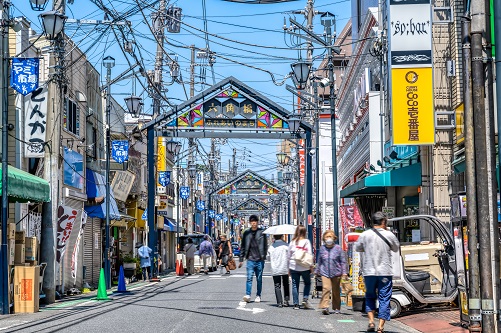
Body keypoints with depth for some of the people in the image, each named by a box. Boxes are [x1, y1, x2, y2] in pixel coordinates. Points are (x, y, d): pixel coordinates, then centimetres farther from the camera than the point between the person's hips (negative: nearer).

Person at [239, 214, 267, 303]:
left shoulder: (262, 232, 4)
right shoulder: (246, 233, 7)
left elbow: (265, 246, 6)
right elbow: (243, 247, 11)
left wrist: (264, 256, -3)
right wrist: (241, 259, 8)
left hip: (260, 260, 0)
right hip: (250, 259, 0)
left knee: (259, 279, 7)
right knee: (249, 277, -12)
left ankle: (258, 296, 16)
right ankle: (247, 295, -17)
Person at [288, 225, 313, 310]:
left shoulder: (292, 242, 2)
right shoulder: (306, 241, -5)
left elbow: (289, 256, 6)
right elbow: (310, 254, -6)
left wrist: (289, 268, 13)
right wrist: (311, 265, 2)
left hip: (294, 267, 1)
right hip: (305, 267, -1)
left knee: (295, 285, 5)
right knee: (307, 283, 17)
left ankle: (296, 304, 4)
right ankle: (305, 299, 2)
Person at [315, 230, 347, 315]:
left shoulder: (338, 248, -2)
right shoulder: (322, 248, 4)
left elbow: (343, 261, 1)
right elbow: (319, 261, 17)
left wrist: (344, 273, -3)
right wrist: (317, 271, 21)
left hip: (336, 273, 0)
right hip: (325, 272, 0)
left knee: (336, 291, 10)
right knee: (326, 289, -17)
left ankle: (336, 308, 25)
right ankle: (325, 307, -22)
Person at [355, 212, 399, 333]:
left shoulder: (365, 235, -2)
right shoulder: (389, 235, -4)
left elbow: (357, 248, 12)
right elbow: (396, 248, 14)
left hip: (369, 271, 1)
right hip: (385, 272, -1)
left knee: (370, 296, 18)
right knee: (384, 299, 5)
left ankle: (371, 321, 3)